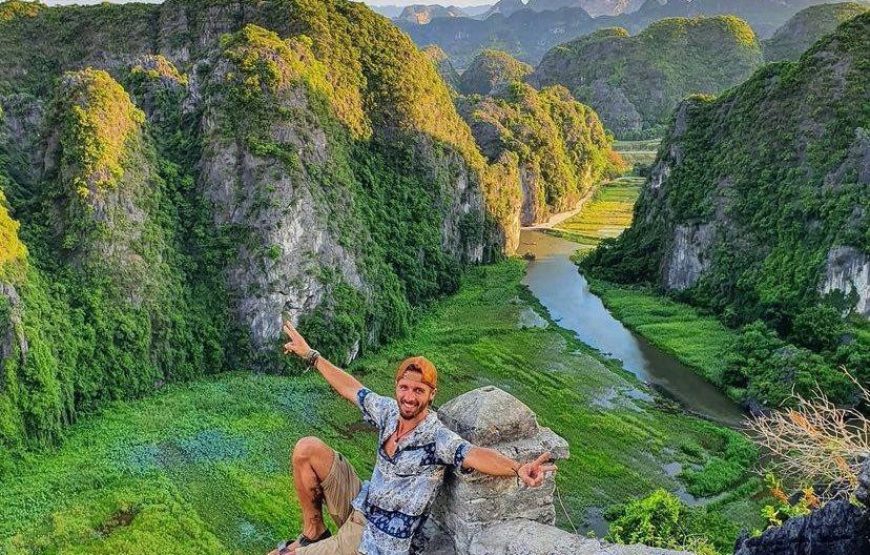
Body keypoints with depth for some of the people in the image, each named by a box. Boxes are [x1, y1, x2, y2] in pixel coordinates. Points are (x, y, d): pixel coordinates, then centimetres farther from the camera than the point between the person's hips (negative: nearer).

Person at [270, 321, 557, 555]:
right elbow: (351, 388, 8)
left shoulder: (437, 439, -25)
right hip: (360, 504, 7)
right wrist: (310, 354, 15)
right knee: (308, 449, -3)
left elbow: (476, 455, -43)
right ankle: (313, 532, 11)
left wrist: (518, 469, -64)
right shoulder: (389, 411, -6)